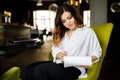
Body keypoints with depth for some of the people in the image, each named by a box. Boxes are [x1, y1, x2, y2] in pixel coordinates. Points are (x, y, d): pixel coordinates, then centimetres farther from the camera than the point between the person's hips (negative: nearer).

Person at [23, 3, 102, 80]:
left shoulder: (87, 31, 6)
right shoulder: (62, 33, 23)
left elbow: (97, 52, 4)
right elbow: (55, 49, 14)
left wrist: (89, 60, -18)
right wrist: (59, 55, -10)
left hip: (75, 68, -6)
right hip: (59, 63, 6)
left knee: (40, 70, -29)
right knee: (30, 68, -20)